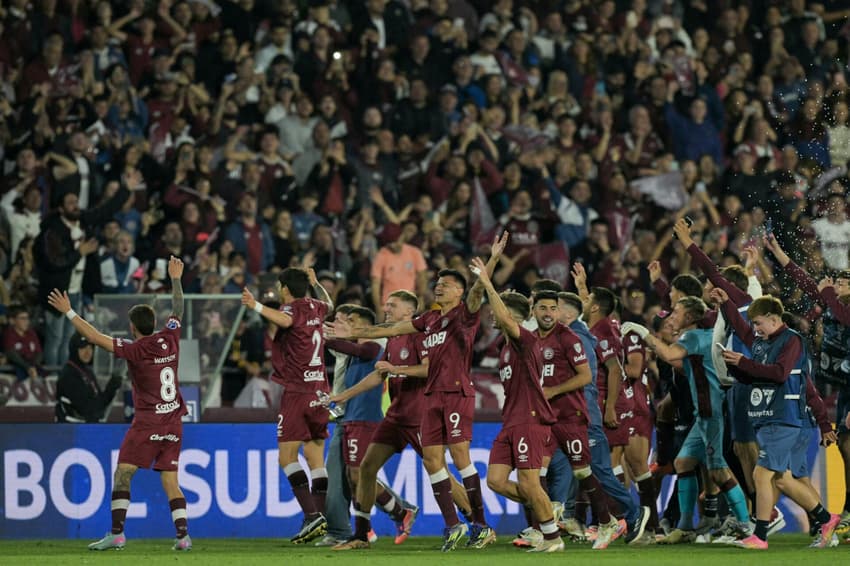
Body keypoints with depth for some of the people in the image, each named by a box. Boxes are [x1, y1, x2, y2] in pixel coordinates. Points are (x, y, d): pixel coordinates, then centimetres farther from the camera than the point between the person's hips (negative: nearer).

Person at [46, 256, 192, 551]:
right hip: (173, 423, 6)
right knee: (170, 480, 7)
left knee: (122, 475, -4)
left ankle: (117, 533, -12)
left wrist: (68, 312, -8)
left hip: (147, 423, -6)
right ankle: (183, 535, -3)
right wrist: (176, 279, 35)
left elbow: (95, 337, -13)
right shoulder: (169, 338, 4)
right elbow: (178, 310, 23)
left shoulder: (135, 349, -10)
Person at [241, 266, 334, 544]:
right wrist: (315, 284, 54)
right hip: (320, 390, 8)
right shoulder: (315, 307, 14)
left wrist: (257, 306, -44)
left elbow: (285, 320, -33)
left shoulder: (293, 307, -7)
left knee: (287, 456, -9)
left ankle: (312, 514, -22)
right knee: (315, 457, 10)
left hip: (297, 391, -8)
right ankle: (323, 518, 7)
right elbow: (328, 304, 40)